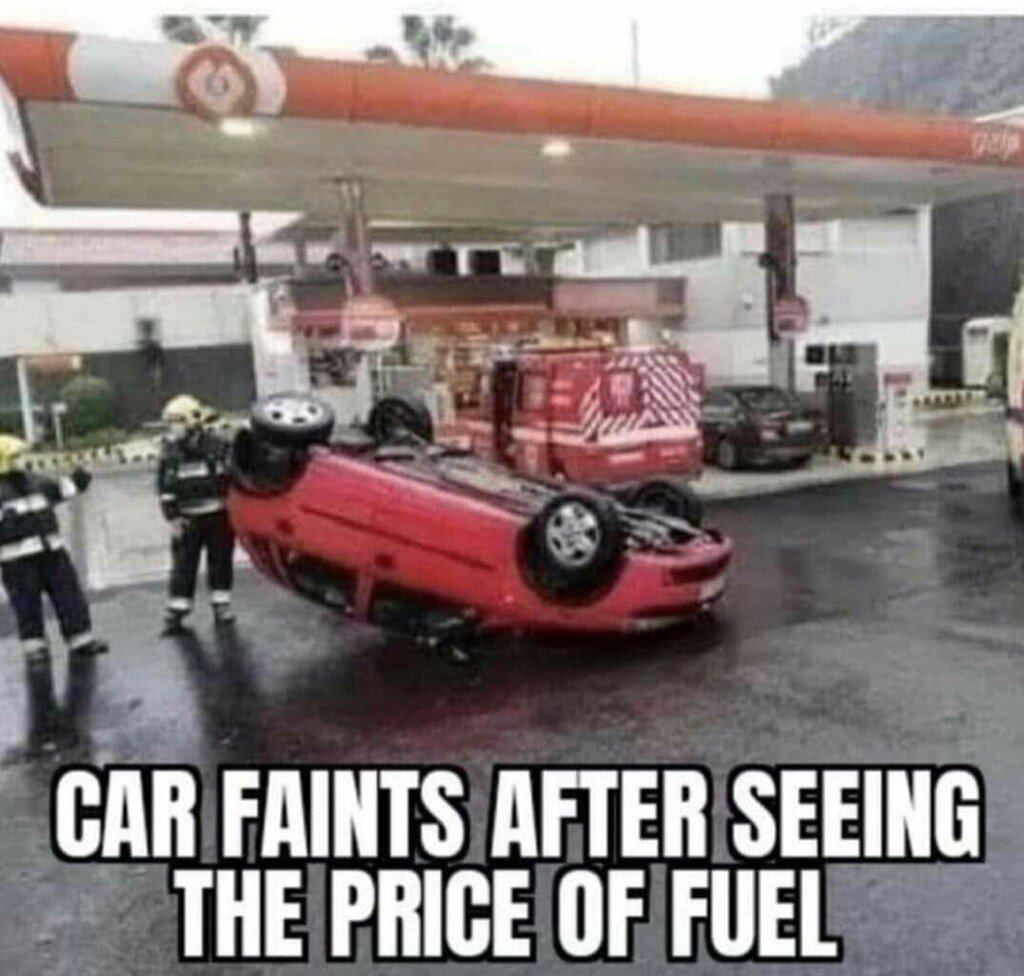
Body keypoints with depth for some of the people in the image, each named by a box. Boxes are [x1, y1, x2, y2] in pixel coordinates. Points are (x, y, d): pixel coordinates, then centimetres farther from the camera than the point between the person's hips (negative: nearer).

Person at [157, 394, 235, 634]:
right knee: (182, 567, 3)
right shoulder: (170, 451, -1)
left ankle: (221, 605, 22)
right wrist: (172, 518, -3)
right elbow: (165, 487, 3)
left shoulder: (217, 446, -9)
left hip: (218, 515, -1)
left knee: (220, 562, 8)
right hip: (187, 519, 2)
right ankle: (176, 612, 11)